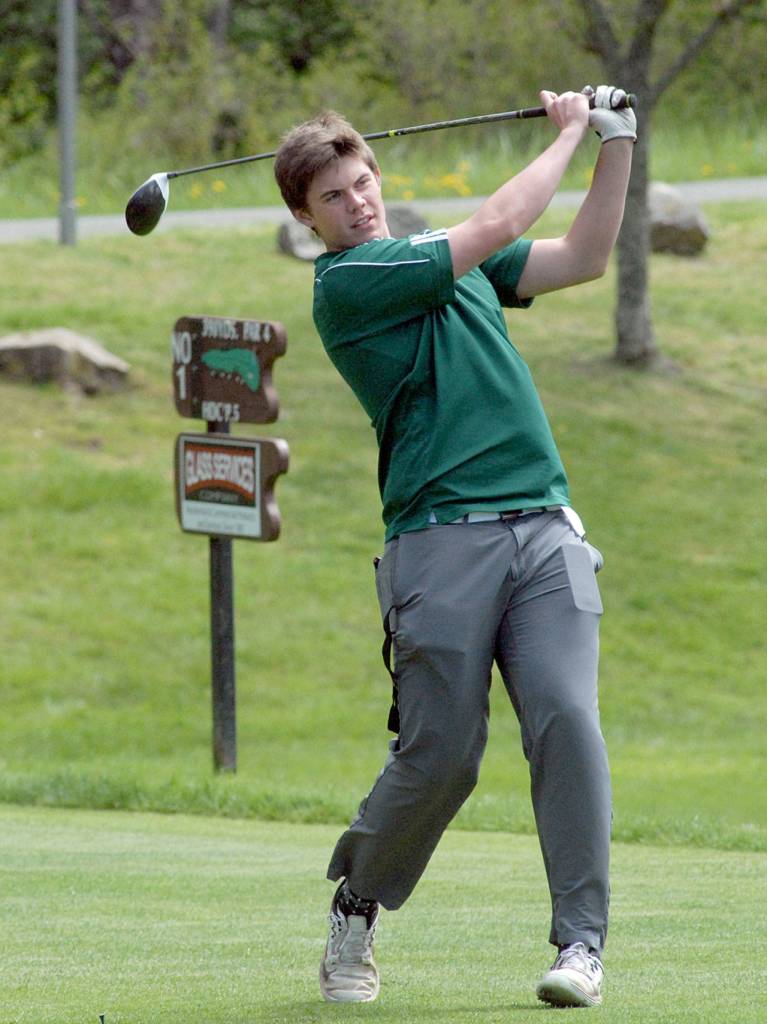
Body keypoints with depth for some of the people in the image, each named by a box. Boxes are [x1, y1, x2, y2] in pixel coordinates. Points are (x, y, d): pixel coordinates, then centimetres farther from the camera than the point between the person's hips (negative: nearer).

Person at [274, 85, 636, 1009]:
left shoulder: (447, 260, 21)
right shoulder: (346, 284, -3)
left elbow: (581, 258, 21)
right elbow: (497, 225, -7)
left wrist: (616, 146, 11)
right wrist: (569, 136, 6)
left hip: (544, 527, 5)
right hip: (441, 541, -5)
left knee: (566, 719, -11)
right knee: (440, 754, -5)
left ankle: (581, 940, -8)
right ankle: (355, 907, 21)